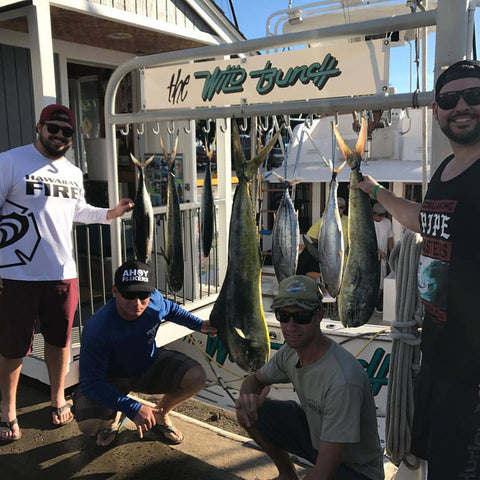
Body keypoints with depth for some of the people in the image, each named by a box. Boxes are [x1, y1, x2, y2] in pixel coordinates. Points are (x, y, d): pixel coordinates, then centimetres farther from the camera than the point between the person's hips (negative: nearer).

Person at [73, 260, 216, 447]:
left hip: (150, 365, 4)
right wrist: (133, 409, -39)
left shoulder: (155, 299, -22)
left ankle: (160, 415, 11)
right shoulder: (97, 330, -36)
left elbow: (170, 308, 7)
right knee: (88, 425, -29)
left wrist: (200, 324, -5)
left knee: (196, 377, -20)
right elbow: (90, 384, -33)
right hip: (111, 379, -3)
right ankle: (112, 417, 11)